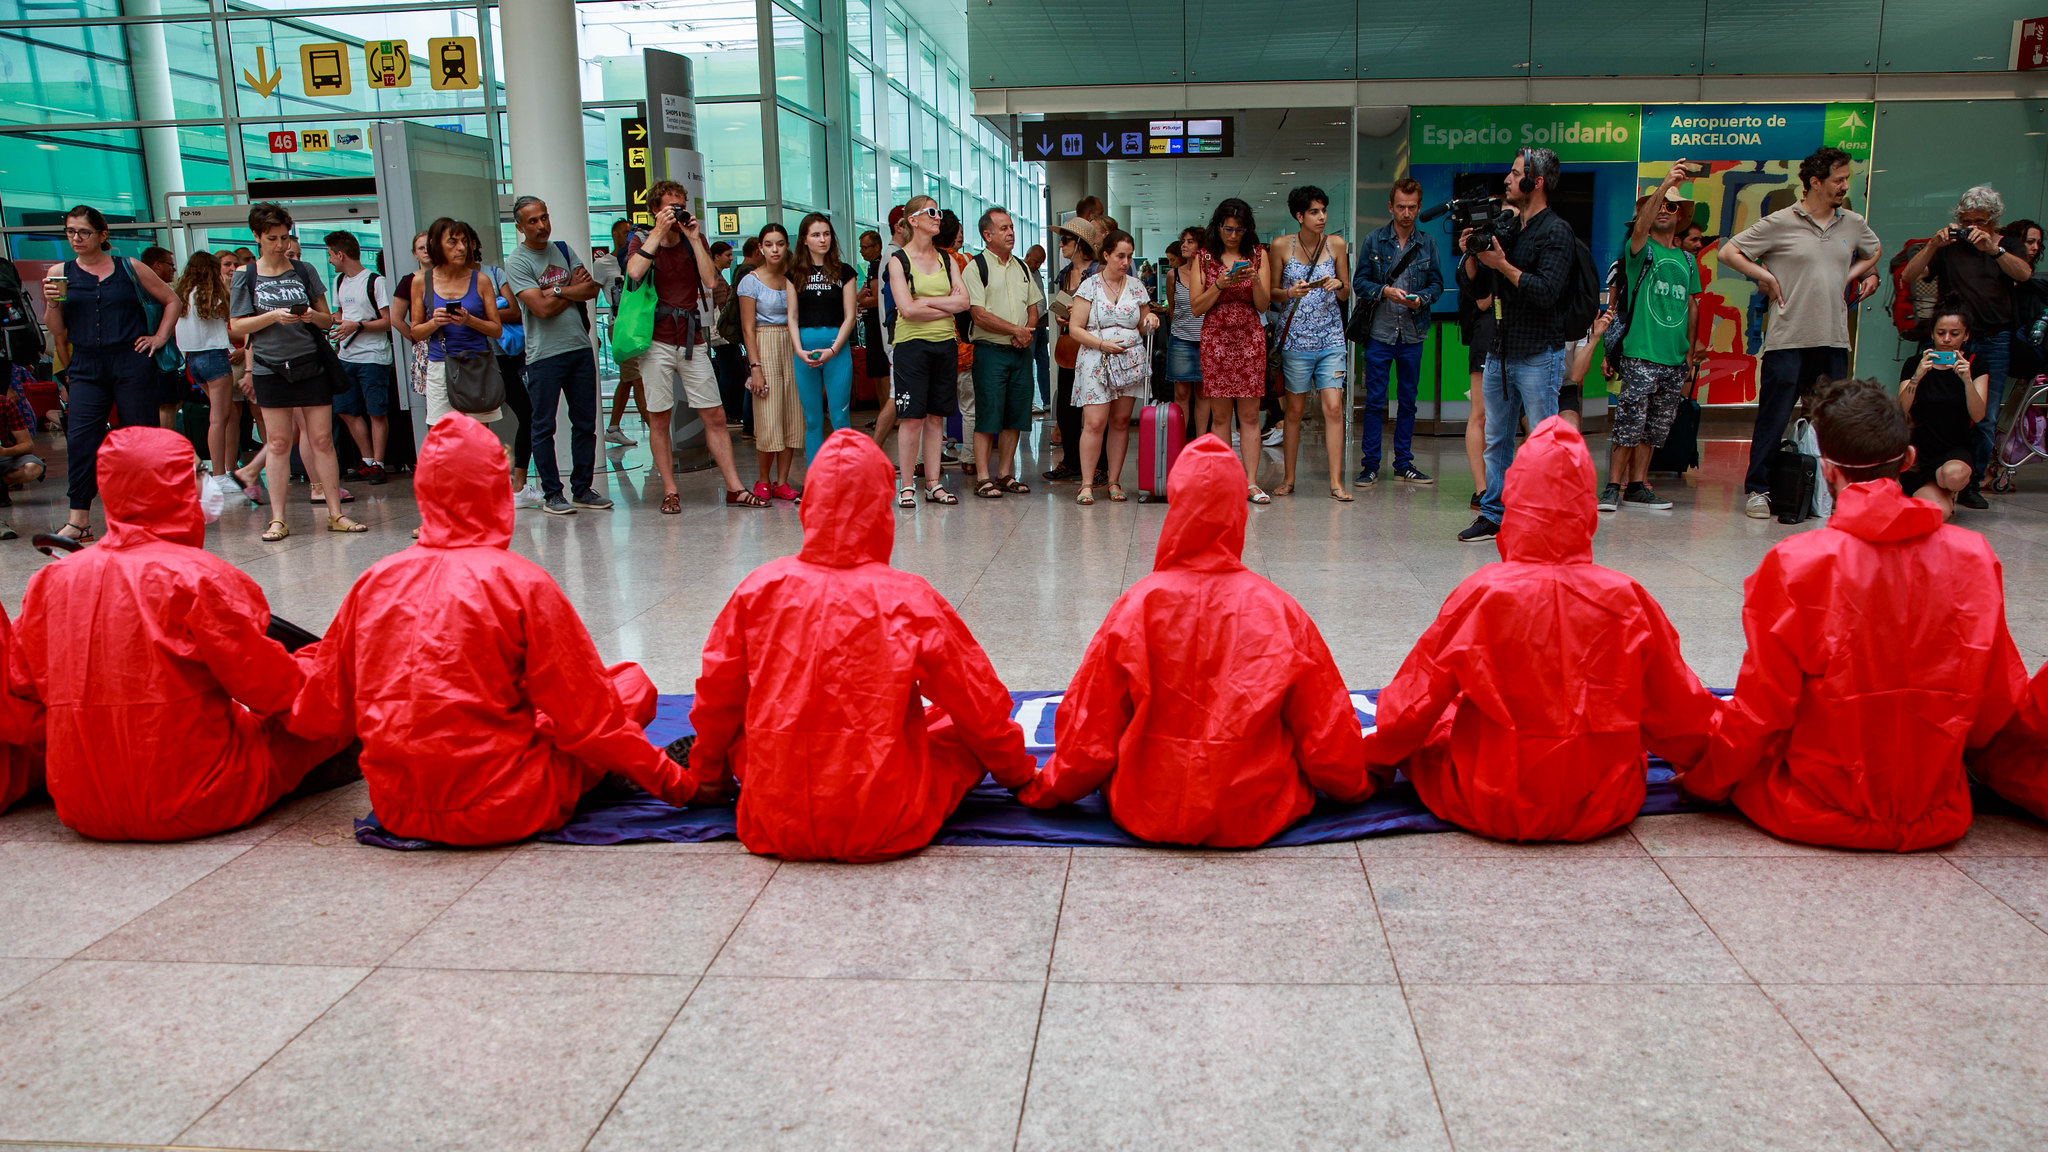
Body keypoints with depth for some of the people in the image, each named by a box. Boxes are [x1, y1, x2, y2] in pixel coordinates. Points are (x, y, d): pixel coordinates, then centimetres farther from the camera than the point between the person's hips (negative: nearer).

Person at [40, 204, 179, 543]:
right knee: (80, 439, -8)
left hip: (132, 365, -1)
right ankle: (79, 519, -4)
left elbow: (171, 301, 14)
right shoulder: (59, 273, 10)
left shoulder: (130, 269, 6)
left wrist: (159, 338, 4)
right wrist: (52, 304, -8)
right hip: (86, 368, 2)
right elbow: (57, 332, 10)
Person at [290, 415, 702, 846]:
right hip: (503, 814, -5)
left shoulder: (377, 580, 0)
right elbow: (586, 717, -10)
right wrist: (677, 782, -2)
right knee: (632, 682, 10)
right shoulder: (521, 581, -13)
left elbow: (319, 717, 7)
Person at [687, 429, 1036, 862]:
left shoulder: (761, 587, -8)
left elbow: (716, 699, 4)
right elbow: (981, 707, -3)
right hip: (884, 831, 1)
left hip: (774, 827, 0)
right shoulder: (909, 599, -14)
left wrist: (706, 773, 24)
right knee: (967, 730, 21)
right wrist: (1019, 773, 16)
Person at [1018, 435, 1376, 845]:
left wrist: (1043, 790, 11)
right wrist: (1358, 785, 19)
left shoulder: (1137, 606, -13)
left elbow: (1091, 728, -6)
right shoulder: (1279, 610, -11)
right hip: (1257, 816, 0)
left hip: (1146, 815, 0)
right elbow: (1327, 726, -2)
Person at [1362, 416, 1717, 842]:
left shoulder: (1483, 594, -17)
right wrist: (1705, 754, 24)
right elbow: (1679, 714, 2)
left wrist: (1373, 755, 10)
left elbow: (1414, 706, -8)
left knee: (1431, 726, 22)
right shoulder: (1625, 599, -11)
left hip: (1494, 809, -2)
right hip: (1603, 809, 3)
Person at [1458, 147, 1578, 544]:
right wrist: (1472, 255, 0)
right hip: (1500, 351, 8)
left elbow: (1546, 291, -20)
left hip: (1538, 354, -7)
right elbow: (1481, 287, 16)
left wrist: (1502, 264, -17)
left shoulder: (1556, 232, -8)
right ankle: (1494, 514, 19)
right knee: (1497, 439, 11)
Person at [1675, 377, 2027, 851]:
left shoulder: (1796, 563, -17)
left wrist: (1700, 779, 2)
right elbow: (2001, 702, 3)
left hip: (1817, 819, -4)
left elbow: (1760, 713, -14)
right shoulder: (1974, 556, -6)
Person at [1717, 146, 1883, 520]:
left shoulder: (1853, 224, 13)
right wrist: (1765, 276, -6)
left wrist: (1853, 274, 15)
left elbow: (1874, 251, 32)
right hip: (1787, 340, -5)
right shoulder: (1780, 223, -3)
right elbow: (1728, 252, -1)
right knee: (1774, 418, -2)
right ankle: (1757, 488, 7)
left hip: (1834, 340, 5)